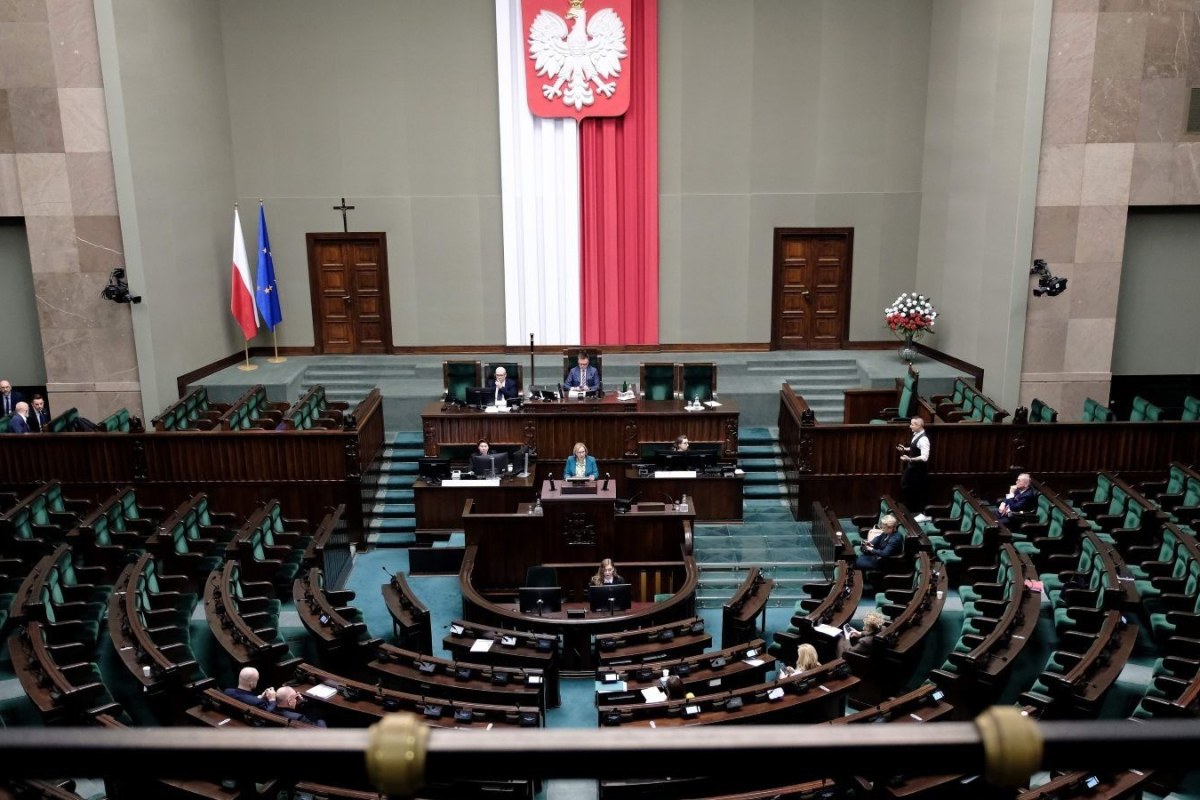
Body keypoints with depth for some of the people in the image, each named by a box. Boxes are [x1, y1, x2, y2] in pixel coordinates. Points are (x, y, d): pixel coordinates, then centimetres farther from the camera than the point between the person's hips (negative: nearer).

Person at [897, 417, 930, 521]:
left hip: (919, 469, -10)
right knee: (905, 487, 16)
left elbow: (924, 457, -30)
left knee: (918, 491, 3)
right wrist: (906, 449, 8)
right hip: (912, 467, 10)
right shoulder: (916, 435, 4)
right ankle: (910, 510, 30)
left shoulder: (923, 439, -26)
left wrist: (910, 459, -36)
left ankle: (922, 514, 17)